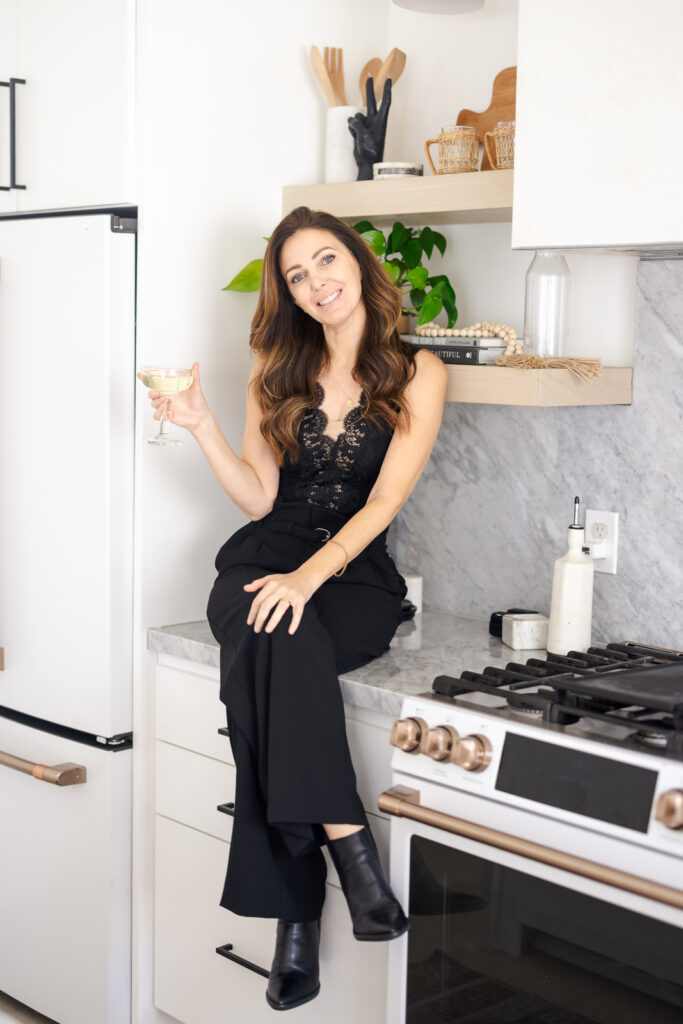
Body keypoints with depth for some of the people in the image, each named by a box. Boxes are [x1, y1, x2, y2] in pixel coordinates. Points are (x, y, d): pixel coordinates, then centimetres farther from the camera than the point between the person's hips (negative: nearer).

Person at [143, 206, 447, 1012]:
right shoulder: (277, 372, 11)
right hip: (263, 560, 2)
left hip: (354, 574, -2)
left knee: (279, 644, -35)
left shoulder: (416, 373, 0)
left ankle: (296, 910, -31)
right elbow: (259, 498, 7)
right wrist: (201, 426, -6)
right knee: (274, 641, -35)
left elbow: (383, 502, -10)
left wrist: (308, 577, -23)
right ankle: (350, 849, -36)